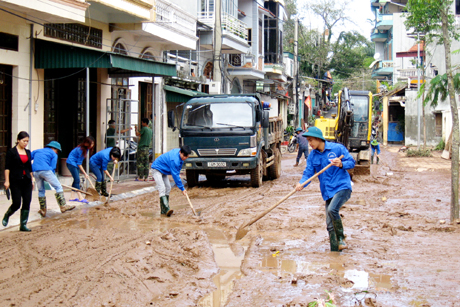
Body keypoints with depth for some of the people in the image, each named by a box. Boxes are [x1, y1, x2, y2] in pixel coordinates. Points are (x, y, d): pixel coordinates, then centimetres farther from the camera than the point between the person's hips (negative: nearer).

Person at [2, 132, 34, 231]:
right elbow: (7, 168, -6)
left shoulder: (28, 152, 12)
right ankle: (6, 216, 23)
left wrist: (32, 180, 16)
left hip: (27, 181, 5)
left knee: (27, 203, -1)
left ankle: (23, 225, 6)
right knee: (16, 204, -7)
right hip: (15, 181, -5)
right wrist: (7, 181, -12)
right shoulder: (11, 152, -4)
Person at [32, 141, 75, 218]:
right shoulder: (53, 154, 14)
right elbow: (52, 167, 8)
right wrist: (52, 178, 16)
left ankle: (43, 210, 20)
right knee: (58, 187, 0)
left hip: (35, 171, 6)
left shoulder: (37, 151, 30)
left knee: (41, 190, 18)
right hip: (45, 170, -6)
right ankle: (63, 206, -9)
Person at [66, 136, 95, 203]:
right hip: (71, 163, -9)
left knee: (76, 180, 7)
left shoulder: (86, 149, -1)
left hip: (76, 164, 9)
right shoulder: (80, 150, -26)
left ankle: (72, 197, 11)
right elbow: (79, 164, -21)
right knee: (77, 180, -13)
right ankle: (80, 198, -15)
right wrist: (85, 173, -17)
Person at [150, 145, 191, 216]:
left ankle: (163, 210, 10)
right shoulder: (174, 160, -33)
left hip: (163, 170, 10)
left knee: (168, 188, 8)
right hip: (157, 169, -10)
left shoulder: (179, 151, -4)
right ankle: (166, 209, -32)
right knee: (162, 188, -22)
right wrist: (182, 189, -23)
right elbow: (175, 175, -28)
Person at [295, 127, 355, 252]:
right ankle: (335, 251, 12)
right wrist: (301, 183, -17)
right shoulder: (312, 155, 10)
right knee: (330, 224, 3)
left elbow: (351, 162, -1)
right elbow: (308, 172, 3)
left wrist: (341, 164, -22)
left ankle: (341, 238, -10)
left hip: (342, 187, -6)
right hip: (328, 192, 6)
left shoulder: (337, 148, -4)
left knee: (332, 210, -29)